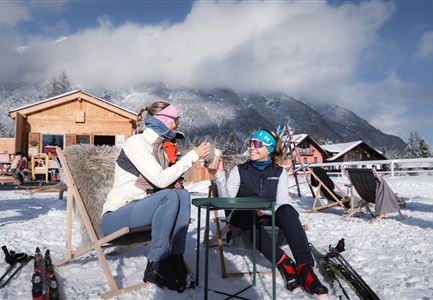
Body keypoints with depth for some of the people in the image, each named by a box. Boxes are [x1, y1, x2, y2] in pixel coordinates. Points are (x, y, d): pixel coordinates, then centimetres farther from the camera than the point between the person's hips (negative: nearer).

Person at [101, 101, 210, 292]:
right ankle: (155, 267, -19)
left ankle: (175, 259, -13)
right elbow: (160, 180, -25)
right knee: (169, 197, -29)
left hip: (139, 208, 8)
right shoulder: (136, 142, -14)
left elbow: (160, 183, 17)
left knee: (182, 194, -13)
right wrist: (192, 156, -20)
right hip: (115, 217, -8)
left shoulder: (160, 149, 10)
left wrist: (173, 184, -6)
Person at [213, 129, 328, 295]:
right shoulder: (240, 170, 5)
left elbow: (282, 203, -3)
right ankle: (284, 263, -36)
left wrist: (266, 209, -23)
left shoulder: (279, 172, 8)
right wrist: (220, 175, -19)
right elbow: (226, 199, -6)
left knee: (287, 211, -31)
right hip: (243, 218, 0)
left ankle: (305, 268, -37)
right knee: (247, 217, -36)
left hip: (269, 217, 1)